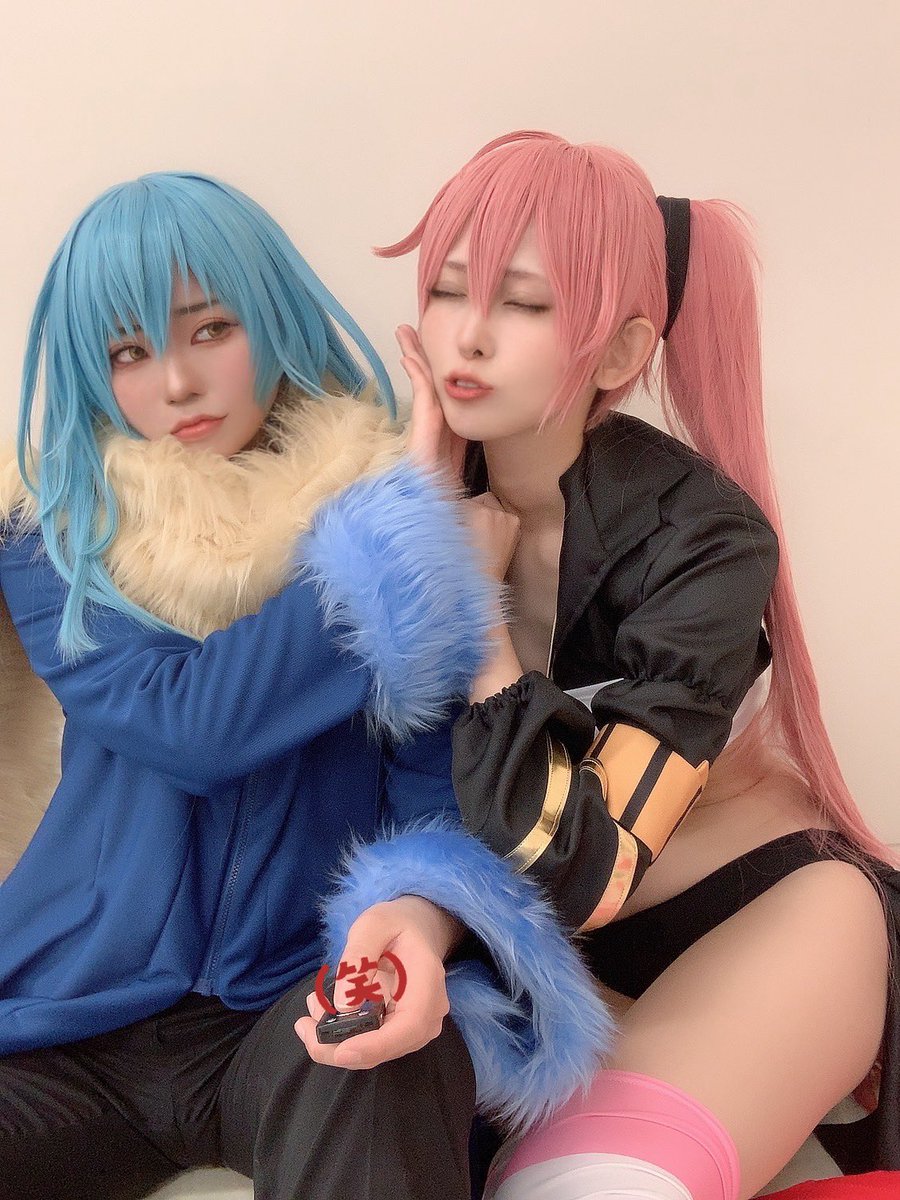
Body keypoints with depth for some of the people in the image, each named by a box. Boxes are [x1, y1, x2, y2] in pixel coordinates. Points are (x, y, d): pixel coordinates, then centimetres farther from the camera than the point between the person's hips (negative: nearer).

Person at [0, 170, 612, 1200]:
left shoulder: (392, 509, -1)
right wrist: (389, 564, -16)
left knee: (386, 1068, -37)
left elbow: (443, 788, -8)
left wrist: (422, 915, -30)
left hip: (306, 1016, -2)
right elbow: (187, 725, -14)